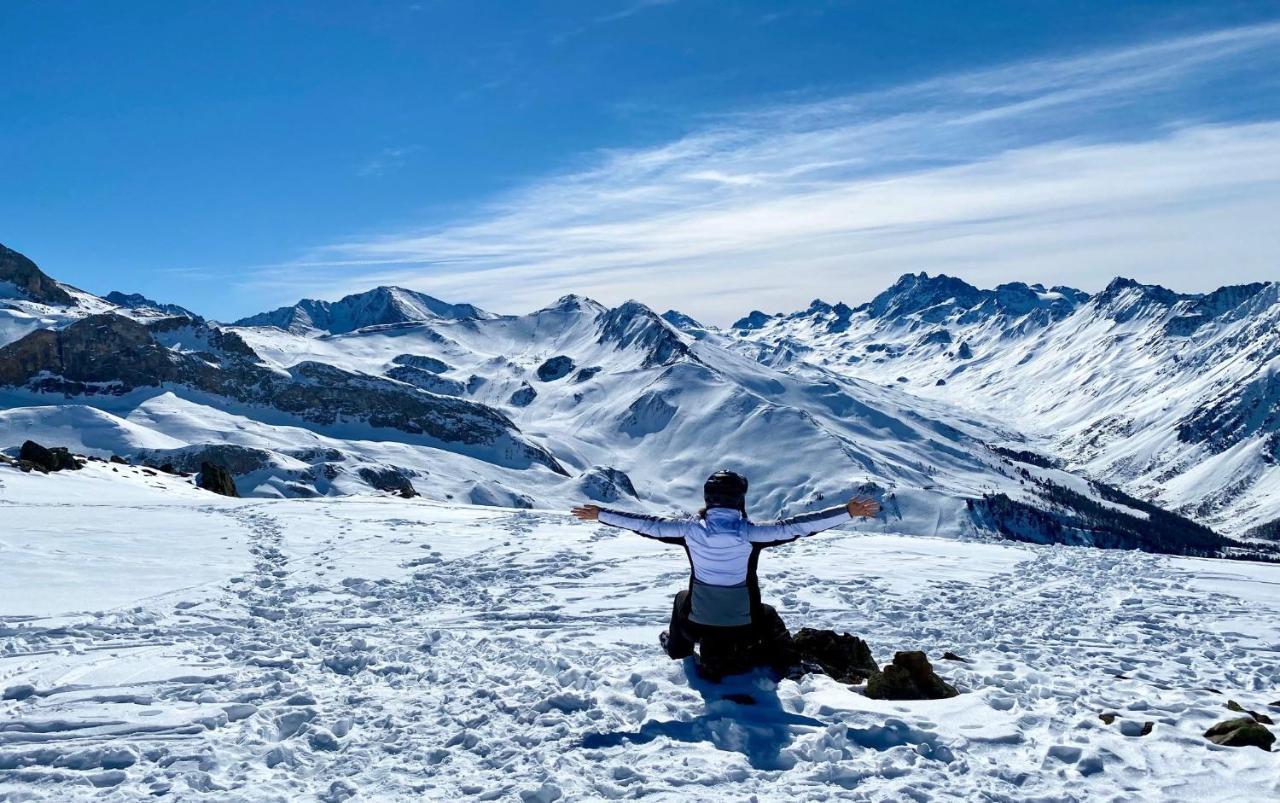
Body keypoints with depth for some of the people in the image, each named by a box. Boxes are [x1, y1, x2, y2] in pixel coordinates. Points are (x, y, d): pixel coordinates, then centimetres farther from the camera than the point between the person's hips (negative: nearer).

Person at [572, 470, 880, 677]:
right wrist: (848, 512, -12)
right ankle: (781, 662, 29)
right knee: (768, 614, 34)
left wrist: (599, 514, 5)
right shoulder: (752, 534, -19)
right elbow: (796, 526, -17)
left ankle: (677, 651, 53)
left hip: (698, 627, 1)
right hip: (743, 629, -1)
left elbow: (648, 524, -6)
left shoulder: (691, 530, -14)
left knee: (682, 599, 36)